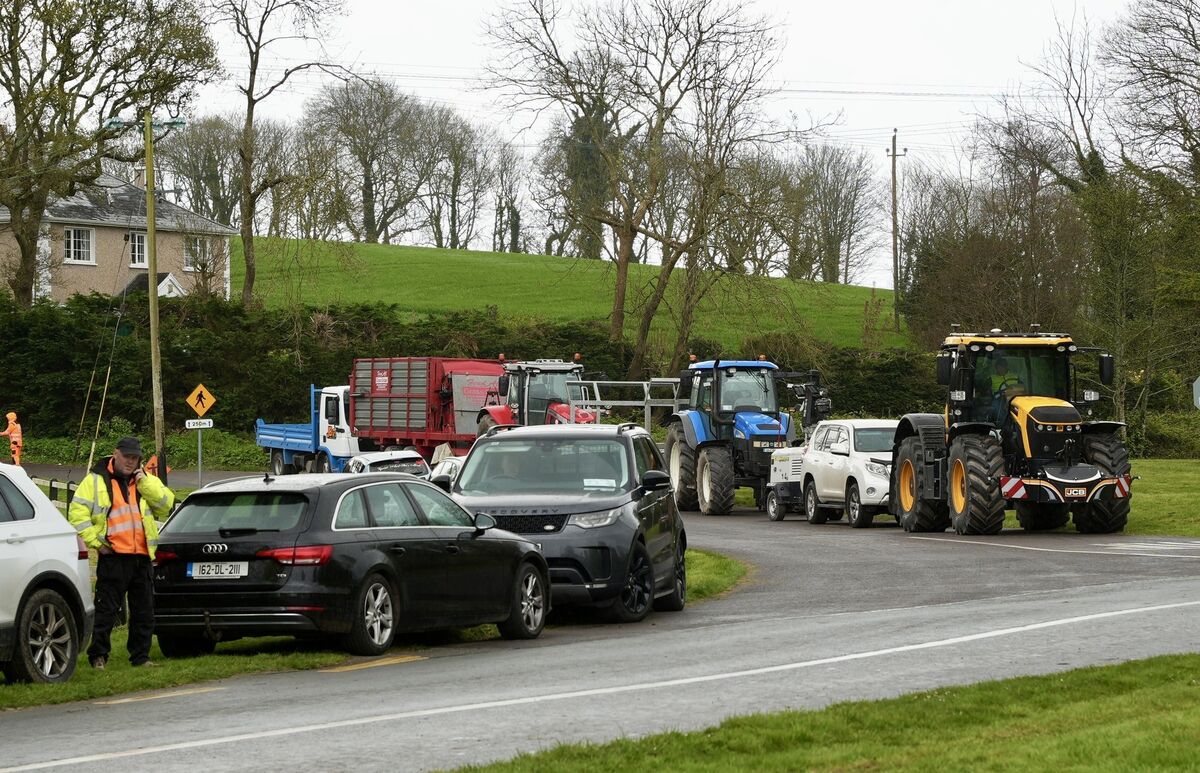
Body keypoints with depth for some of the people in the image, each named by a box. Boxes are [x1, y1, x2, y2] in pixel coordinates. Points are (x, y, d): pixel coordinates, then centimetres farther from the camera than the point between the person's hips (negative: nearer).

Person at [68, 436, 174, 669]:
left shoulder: (146, 481, 16)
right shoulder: (96, 480, 3)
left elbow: (166, 502, 1)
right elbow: (77, 512, -3)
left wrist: (143, 481, -6)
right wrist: (95, 541, -9)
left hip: (142, 556, 5)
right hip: (113, 556, -5)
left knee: (144, 611, 9)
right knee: (106, 609, -5)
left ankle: (140, 656, 18)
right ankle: (98, 656, 2)